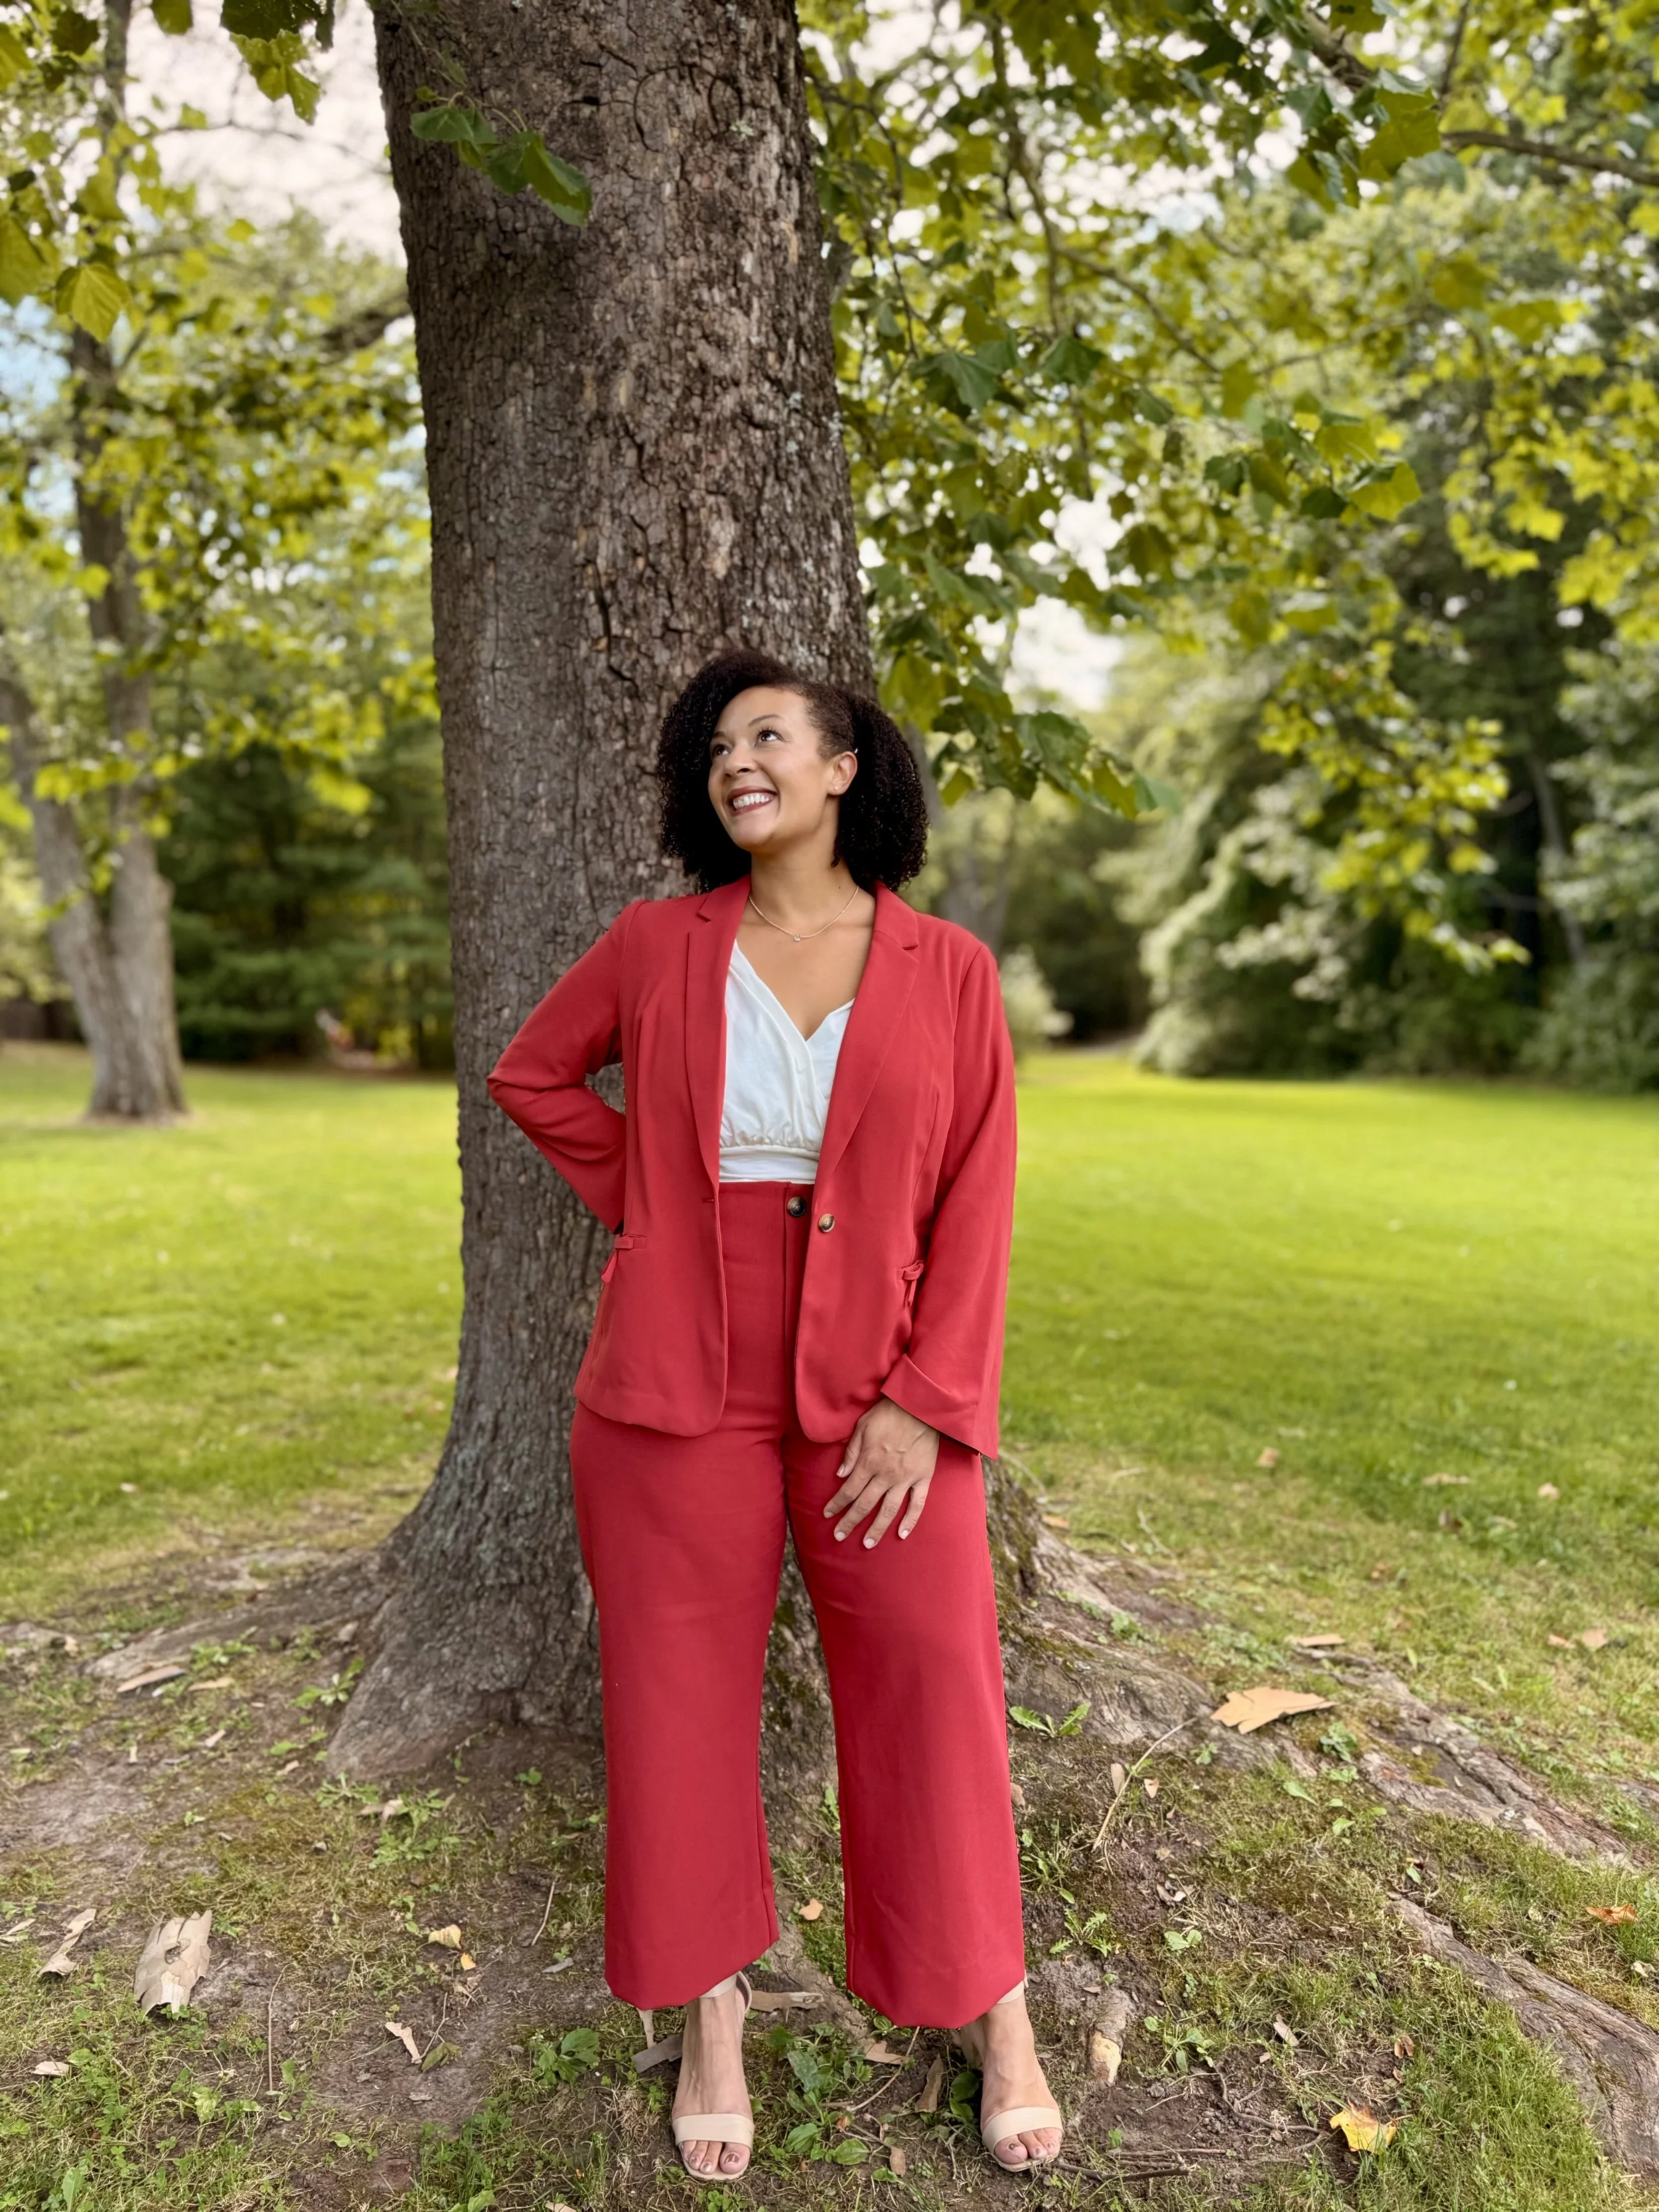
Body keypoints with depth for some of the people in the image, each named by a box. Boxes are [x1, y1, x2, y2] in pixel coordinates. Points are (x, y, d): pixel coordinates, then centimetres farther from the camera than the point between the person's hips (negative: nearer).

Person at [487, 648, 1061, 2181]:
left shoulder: (947, 970, -2)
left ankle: (995, 2015, 30)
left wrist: (927, 1404, -11)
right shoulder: (658, 945, 1)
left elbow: (975, 1202, -4)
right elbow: (533, 1073, 16)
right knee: (682, 1692, 9)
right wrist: (642, 1200, 4)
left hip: (879, 1391, 0)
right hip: (678, 1381, 1)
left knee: (936, 1678, 5)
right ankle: (712, 2012, 32)